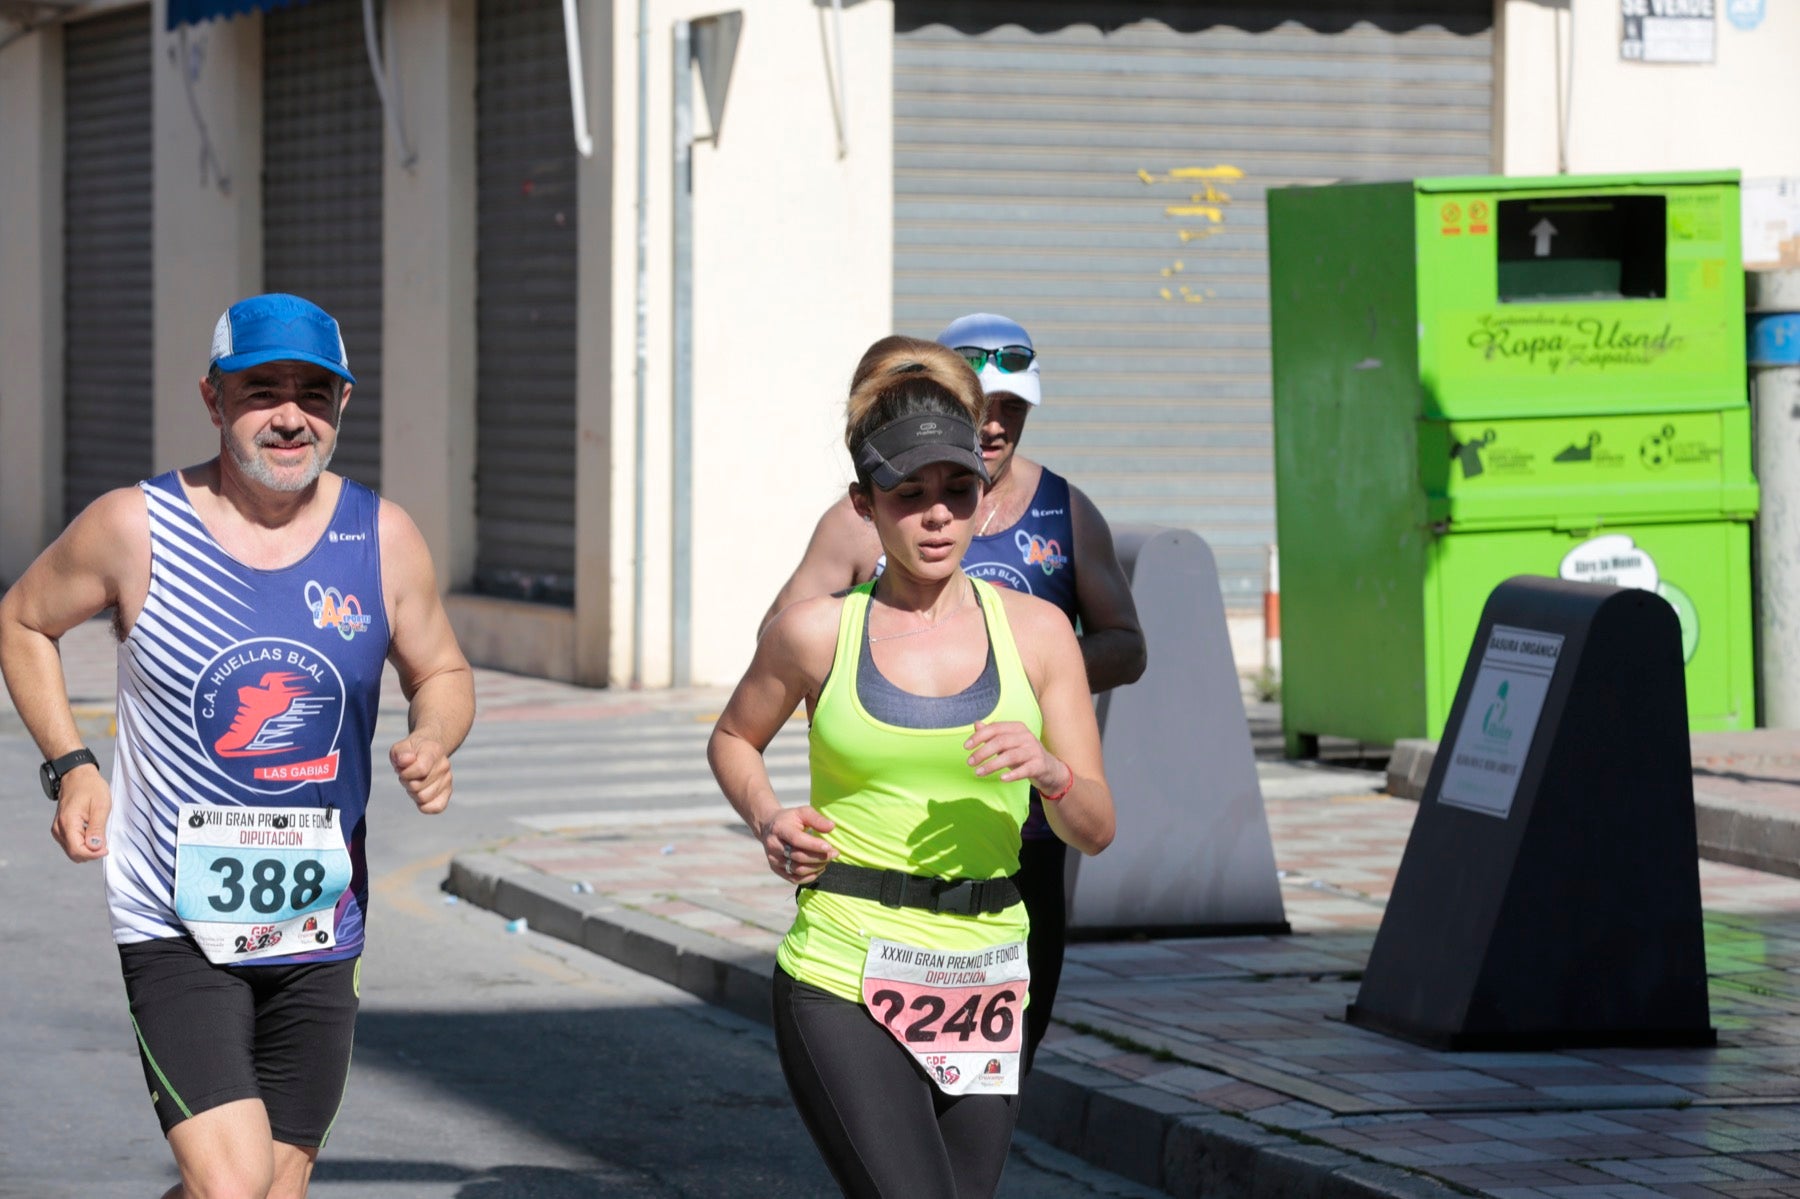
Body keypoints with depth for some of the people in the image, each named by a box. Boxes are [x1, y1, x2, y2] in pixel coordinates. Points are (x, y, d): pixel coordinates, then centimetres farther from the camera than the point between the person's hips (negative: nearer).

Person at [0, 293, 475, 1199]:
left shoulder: (383, 539, 1)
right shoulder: (135, 528, -7)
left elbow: (442, 675, 15)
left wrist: (433, 742, -8)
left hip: (318, 931, 4)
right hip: (175, 928, -4)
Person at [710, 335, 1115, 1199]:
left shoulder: (1036, 631, 4)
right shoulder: (818, 631, -1)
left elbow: (1095, 830, 5)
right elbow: (732, 740, 18)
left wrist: (1048, 771, -17)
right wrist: (768, 819, -2)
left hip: (981, 987, 3)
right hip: (845, 984, -3)